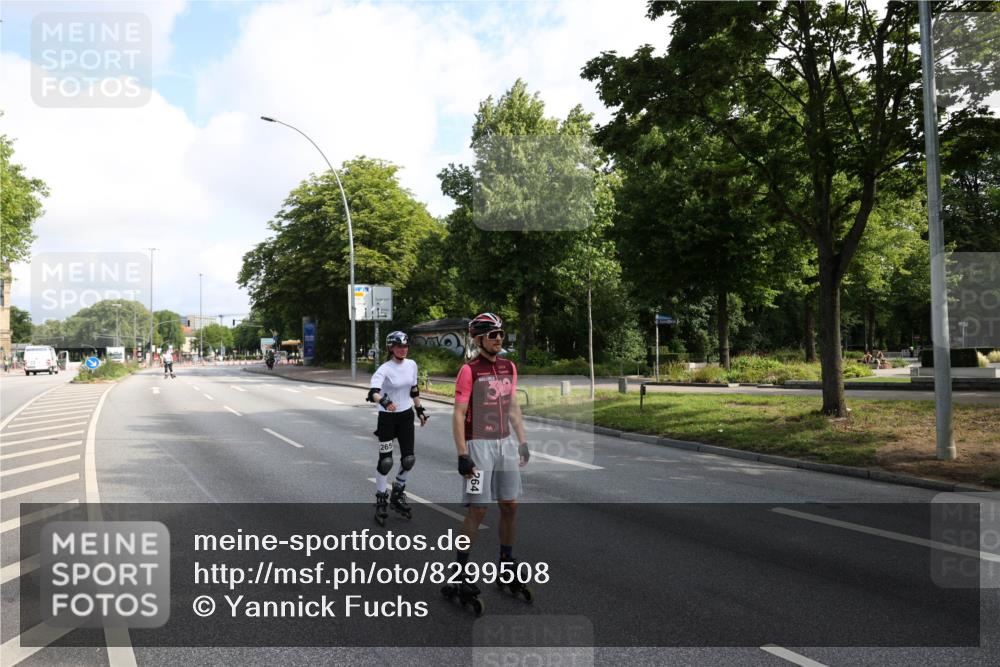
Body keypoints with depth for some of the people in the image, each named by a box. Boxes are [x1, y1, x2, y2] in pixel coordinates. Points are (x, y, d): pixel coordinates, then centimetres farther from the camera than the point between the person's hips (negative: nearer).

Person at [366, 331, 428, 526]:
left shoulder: (411, 365, 0)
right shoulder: (385, 369, -17)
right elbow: (373, 392, -32)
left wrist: (420, 410, 18)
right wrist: (384, 401, -51)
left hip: (406, 415, 5)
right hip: (387, 417, -5)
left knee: (409, 459, 5)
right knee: (385, 461, -2)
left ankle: (398, 495, 26)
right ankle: (381, 501, 15)